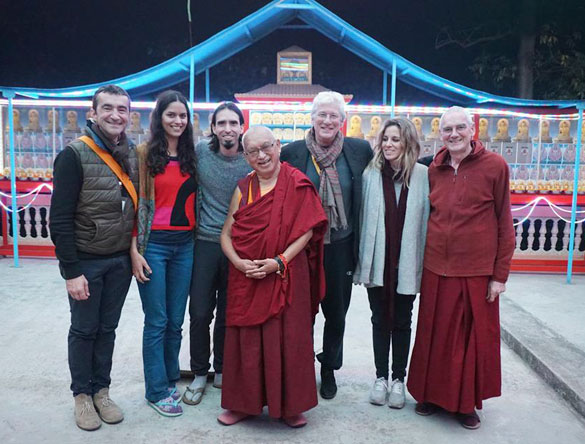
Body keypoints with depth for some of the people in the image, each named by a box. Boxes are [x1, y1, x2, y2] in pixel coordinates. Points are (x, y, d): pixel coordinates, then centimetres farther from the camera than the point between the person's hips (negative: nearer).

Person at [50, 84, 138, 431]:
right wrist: (71, 271, -16)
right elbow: (60, 219, -14)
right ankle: (82, 394, 28)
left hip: (121, 261, 4)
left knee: (108, 328, 15)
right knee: (84, 330, 10)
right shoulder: (75, 155, -12)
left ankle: (101, 390, 30)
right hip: (86, 262, -4)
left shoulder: (133, 155, 3)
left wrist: (134, 253, 4)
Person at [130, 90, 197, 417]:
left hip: (185, 244, 4)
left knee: (176, 320, 13)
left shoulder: (191, 155, 10)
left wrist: (197, 237, 7)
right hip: (154, 243, -4)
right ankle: (157, 390, 18)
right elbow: (135, 203, -6)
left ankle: (171, 380, 29)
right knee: (157, 321, 3)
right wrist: (134, 250, -10)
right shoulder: (145, 153, -3)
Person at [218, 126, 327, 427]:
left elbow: (307, 230, -8)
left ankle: (288, 405, 23)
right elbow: (226, 234, 7)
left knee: (286, 339, 4)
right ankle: (243, 403, 27)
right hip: (245, 278, 3)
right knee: (246, 340, 9)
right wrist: (239, 263, -11)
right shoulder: (243, 188, 8)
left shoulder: (296, 183, -3)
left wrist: (279, 261, -18)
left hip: (286, 276, -3)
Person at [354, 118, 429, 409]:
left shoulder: (422, 175, -5)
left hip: (406, 262, -1)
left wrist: (424, 260, -4)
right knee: (380, 320, 13)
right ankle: (381, 377, 28)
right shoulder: (371, 174, -1)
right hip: (377, 261, 1)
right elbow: (363, 218, 1)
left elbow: (426, 219, -2)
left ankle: (398, 379, 28)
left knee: (402, 321, 12)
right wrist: (362, 259, -1)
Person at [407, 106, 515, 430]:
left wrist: (500, 274, -5)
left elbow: (504, 224, -4)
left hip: (477, 270, -3)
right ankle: (433, 394, 33)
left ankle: (467, 402, 29)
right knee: (435, 334, 13)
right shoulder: (434, 169, 5)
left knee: (475, 336, 10)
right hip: (437, 268, 3)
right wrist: (422, 260, 7)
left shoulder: (495, 166, -6)